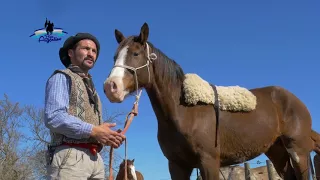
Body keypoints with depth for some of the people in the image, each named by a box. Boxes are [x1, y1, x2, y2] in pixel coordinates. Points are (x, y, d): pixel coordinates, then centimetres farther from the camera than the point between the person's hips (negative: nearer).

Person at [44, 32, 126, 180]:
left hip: (95, 158, 8)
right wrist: (93, 130, -16)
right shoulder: (62, 77, 3)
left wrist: (108, 137, 6)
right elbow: (53, 117, -14)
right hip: (70, 156, -8)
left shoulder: (90, 88, 28)